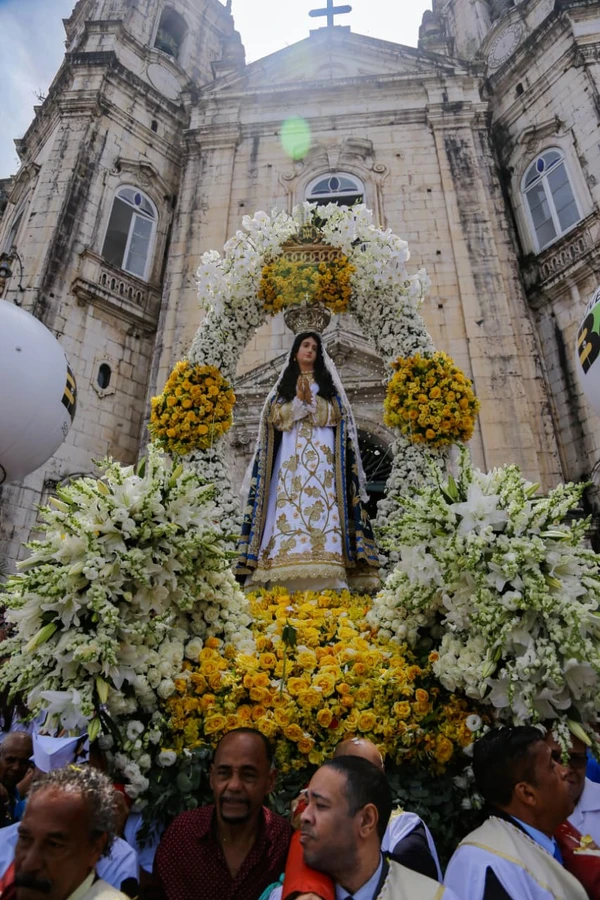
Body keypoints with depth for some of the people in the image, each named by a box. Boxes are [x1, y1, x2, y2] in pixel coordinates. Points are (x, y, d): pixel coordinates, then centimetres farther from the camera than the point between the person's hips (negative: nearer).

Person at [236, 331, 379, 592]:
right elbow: (277, 417, 6)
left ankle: (324, 583, -19)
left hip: (321, 455, -1)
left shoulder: (327, 382, 19)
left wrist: (310, 399, -8)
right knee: (290, 508, -13)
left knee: (321, 507, -14)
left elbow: (333, 415, 4)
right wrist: (299, 401, -6)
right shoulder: (284, 385, 21)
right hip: (291, 454, 1)